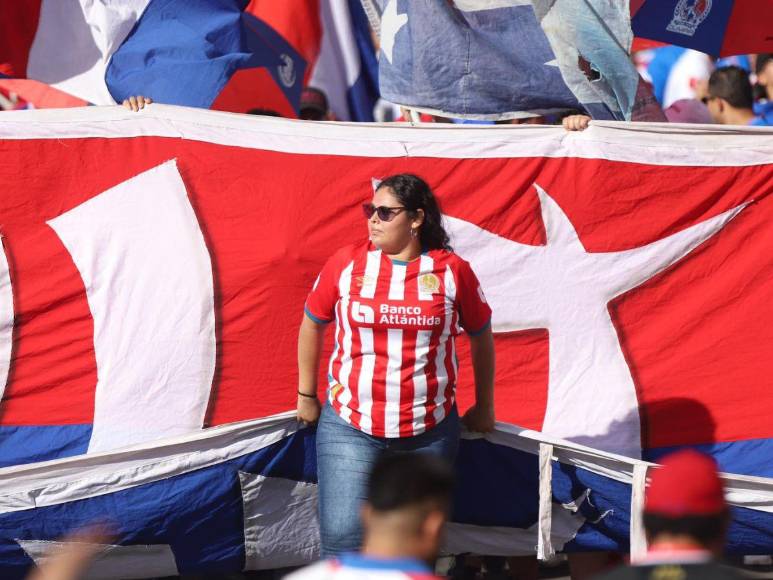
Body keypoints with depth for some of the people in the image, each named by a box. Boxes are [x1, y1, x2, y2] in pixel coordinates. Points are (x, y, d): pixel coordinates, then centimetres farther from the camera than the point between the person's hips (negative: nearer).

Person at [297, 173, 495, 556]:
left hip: (428, 432, 0)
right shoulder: (346, 264, -1)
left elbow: (481, 337, 12)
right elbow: (312, 325, 13)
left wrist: (484, 407, 18)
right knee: (343, 538, -10)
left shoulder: (452, 271, -2)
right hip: (350, 427, 0)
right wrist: (306, 397, 16)